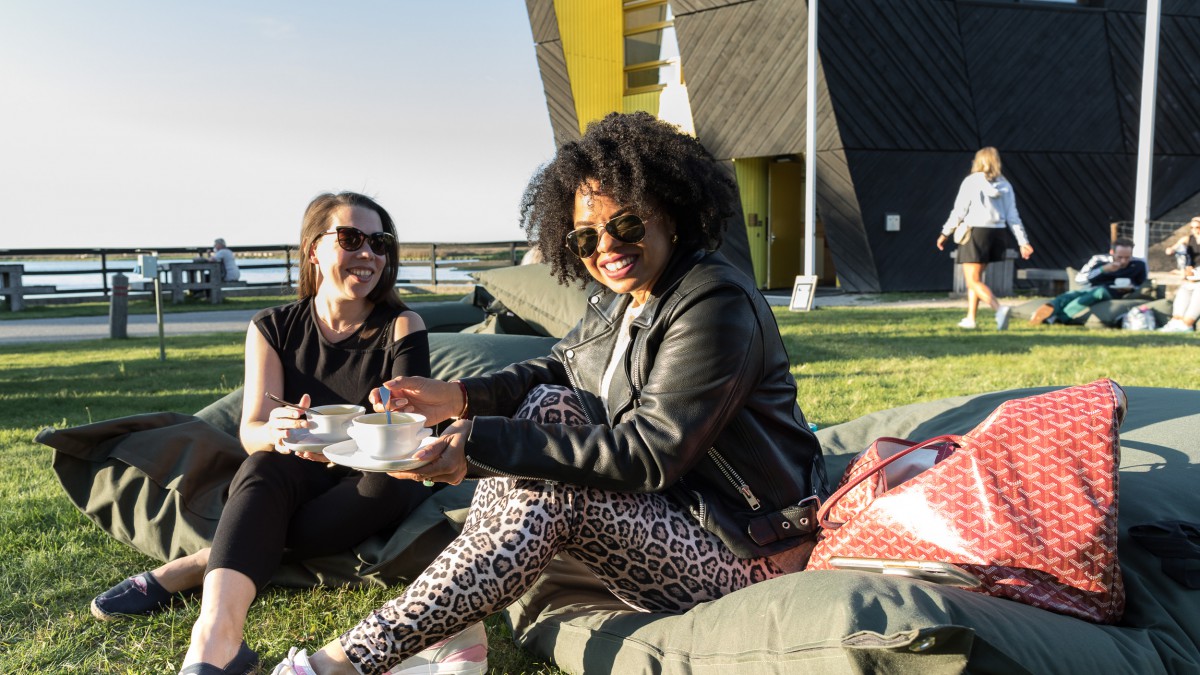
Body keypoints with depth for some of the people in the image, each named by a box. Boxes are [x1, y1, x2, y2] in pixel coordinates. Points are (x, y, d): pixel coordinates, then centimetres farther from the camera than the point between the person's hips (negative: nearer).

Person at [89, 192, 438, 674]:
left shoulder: (402, 328, -7)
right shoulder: (273, 328, -1)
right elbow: (251, 430, -11)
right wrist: (276, 432, -36)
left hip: (371, 491, -1)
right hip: (296, 482, 1)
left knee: (391, 480, -34)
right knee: (267, 463, -31)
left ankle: (201, 567, -29)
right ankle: (217, 635, -52)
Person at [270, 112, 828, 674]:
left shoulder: (717, 308, -24)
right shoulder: (617, 296, 5)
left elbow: (648, 454, -28)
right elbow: (558, 368, 19)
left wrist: (480, 443, -30)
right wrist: (462, 397, -1)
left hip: (739, 549, -9)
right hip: (668, 503, 9)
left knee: (548, 496, -26)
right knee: (550, 404, -6)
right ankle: (450, 629, -13)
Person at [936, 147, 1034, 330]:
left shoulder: (971, 181, -6)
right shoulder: (1005, 185, 8)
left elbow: (959, 211, -6)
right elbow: (1013, 216, 5)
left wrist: (945, 233, 3)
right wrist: (1023, 241, 7)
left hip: (975, 233, -6)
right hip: (996, 234, 6)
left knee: (973, 281, -3)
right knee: (975, 277, 20)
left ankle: (1000, 308, -25)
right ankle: (970, 319, 22)